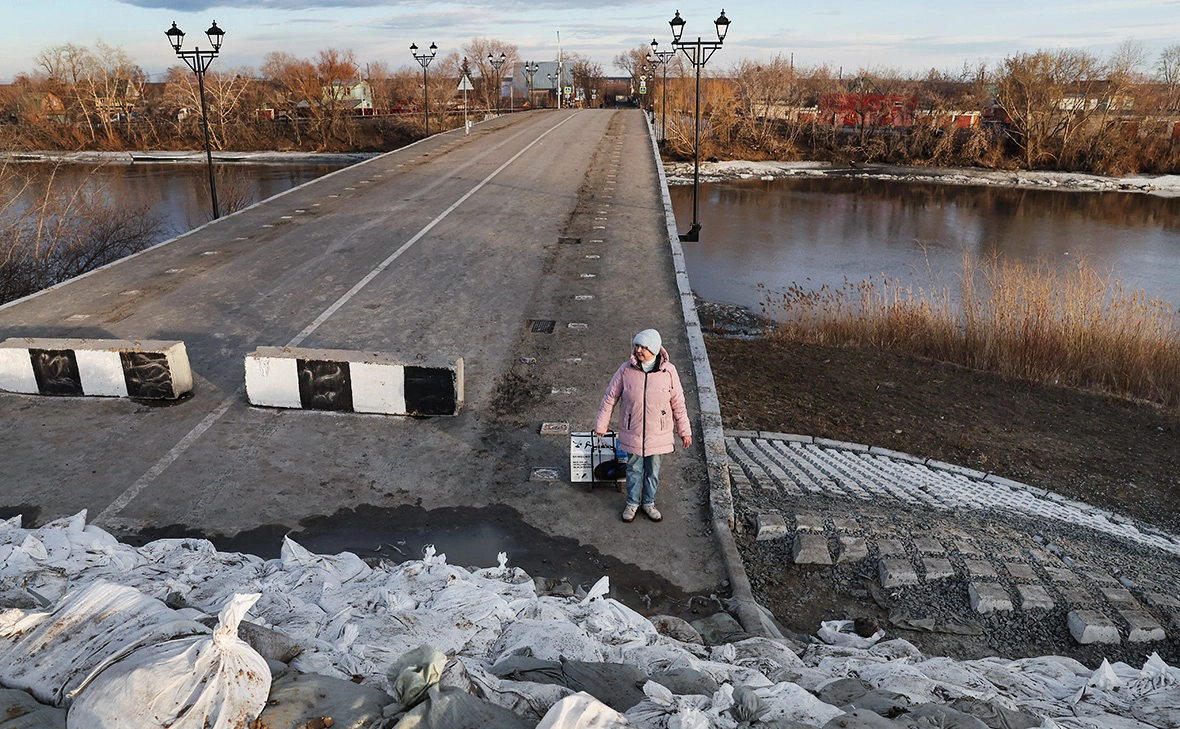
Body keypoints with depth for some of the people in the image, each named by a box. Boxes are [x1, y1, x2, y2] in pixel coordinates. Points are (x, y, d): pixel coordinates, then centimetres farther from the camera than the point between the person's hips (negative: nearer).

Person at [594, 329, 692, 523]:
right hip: (633, 433, 0)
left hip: (658, 434, 0)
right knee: (634, 469, 16)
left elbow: (678, 403, -3)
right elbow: (610, 397, -2)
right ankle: (632, 503, 36)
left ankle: (649, 503, 37)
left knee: (653, 471, 16)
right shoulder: (626, 370, -12)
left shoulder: (668, 371, -12)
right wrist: (601, 424, 3)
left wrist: (685, 431, 2)